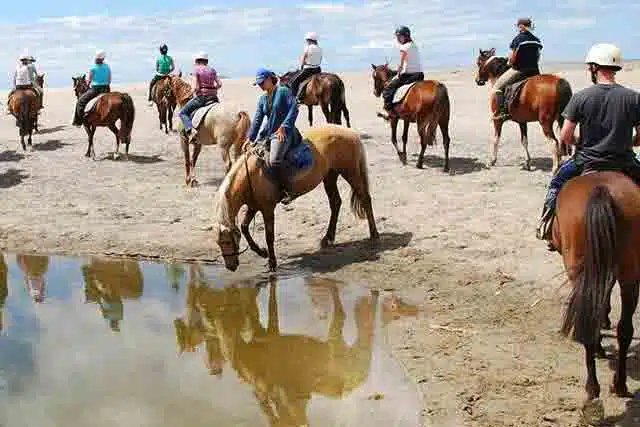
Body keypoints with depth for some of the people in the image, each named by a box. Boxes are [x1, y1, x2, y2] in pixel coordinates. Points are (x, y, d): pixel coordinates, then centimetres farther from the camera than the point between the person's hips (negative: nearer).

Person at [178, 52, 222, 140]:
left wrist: (194, 93, 8)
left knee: (183, 113, 6)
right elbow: (219, 84, 2)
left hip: (201, 97, -4)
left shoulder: (196, 69, -3)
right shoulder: (212, 70, 10)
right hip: (213, 97, 5)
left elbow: (196, 87, -11)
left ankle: (189, 128, -21)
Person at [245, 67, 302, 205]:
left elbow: (294, 109, -14)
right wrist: (250, 138, 2)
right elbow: (257, 119, 11)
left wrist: (284, 127, -22)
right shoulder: (262, 99, 16)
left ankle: (287, 191, -22)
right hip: (267, 134, 9)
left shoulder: (284, 91, -4)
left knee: (274, 161, -31)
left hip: (283, 133, -9)